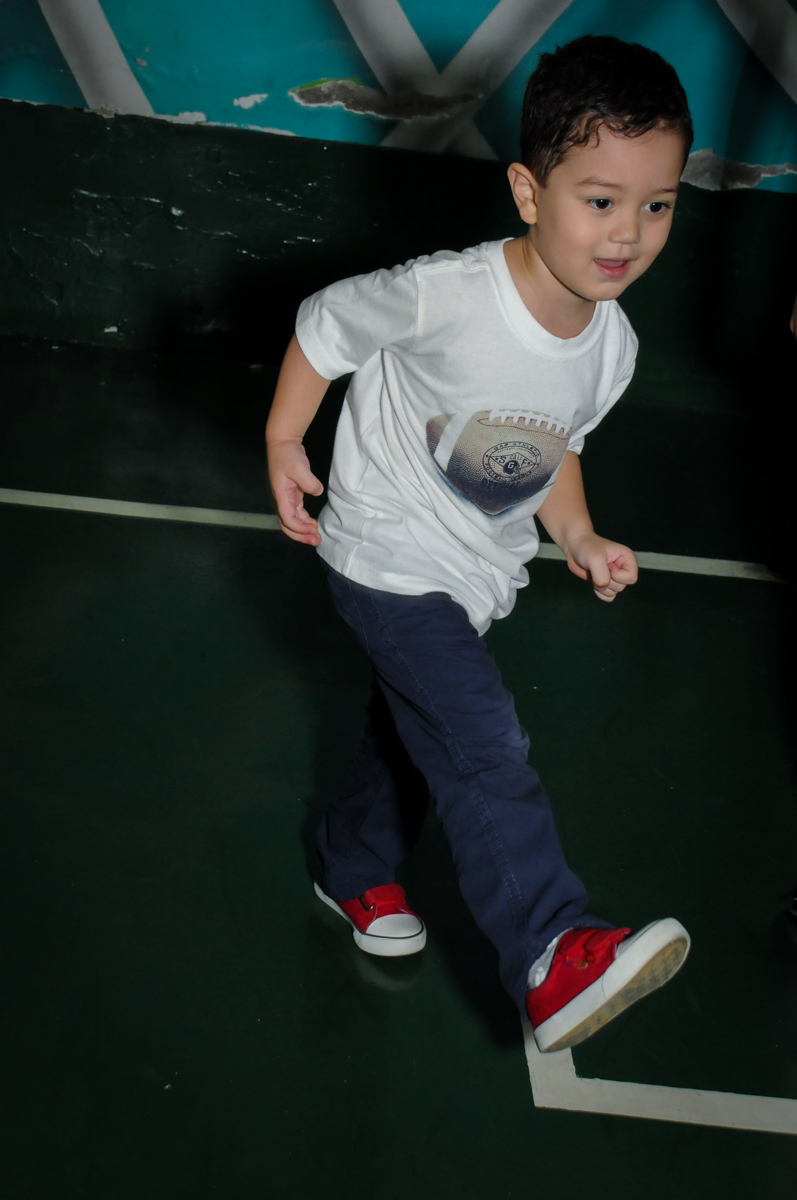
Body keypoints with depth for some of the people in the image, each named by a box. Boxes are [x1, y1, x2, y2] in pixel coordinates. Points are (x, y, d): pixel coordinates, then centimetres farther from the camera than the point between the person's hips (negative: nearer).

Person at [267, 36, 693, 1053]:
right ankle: (551, 958, -22)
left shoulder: (612, 346, -8)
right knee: (485, 749, -20)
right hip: (388, 557, -7)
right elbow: (325, 324, -12)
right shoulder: (443, 296, -29)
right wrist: (283, 445, -8)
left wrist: (579, 538, 0)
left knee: (413, 728, 24)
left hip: (476, 572, 7)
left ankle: (357, 874, 49)